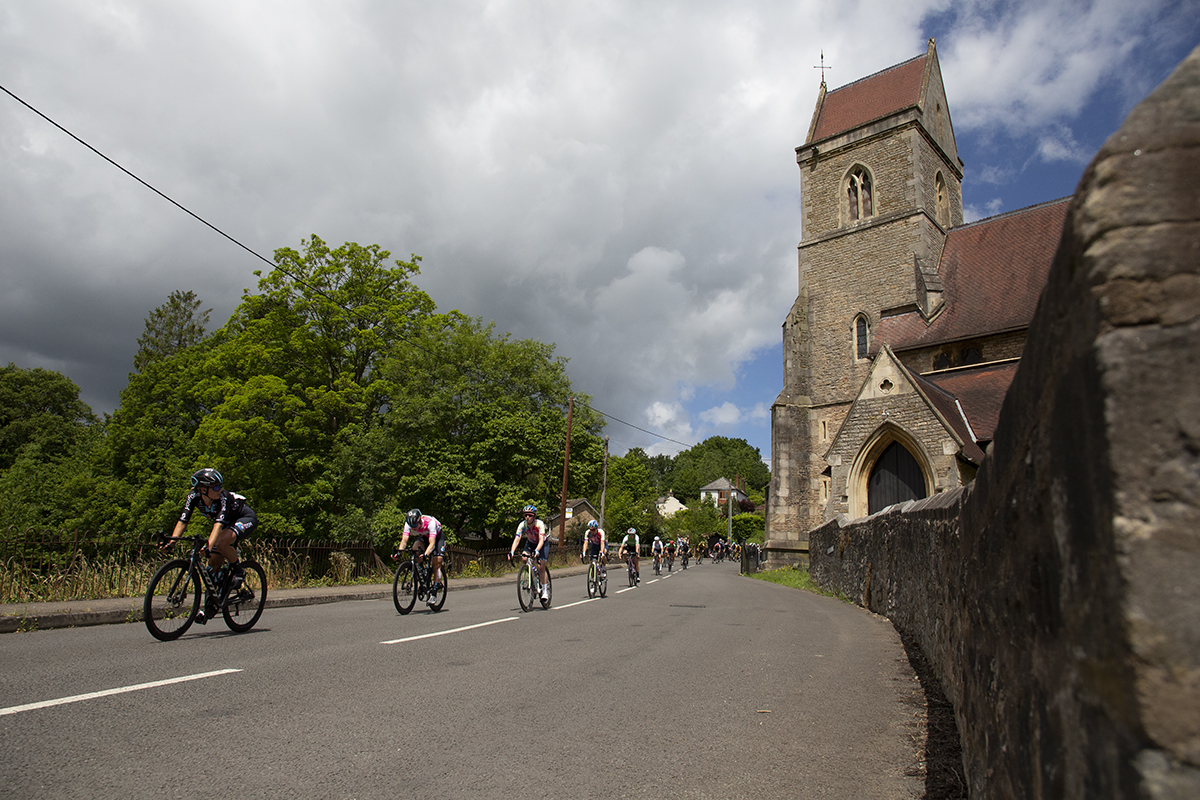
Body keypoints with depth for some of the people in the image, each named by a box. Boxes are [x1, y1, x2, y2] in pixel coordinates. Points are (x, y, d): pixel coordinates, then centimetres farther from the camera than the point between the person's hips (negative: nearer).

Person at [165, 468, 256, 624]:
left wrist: (209, 546, -55)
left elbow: (218, 524, -42)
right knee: (214, 563, -2)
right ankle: (211, 604, 15)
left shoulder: (222, 497, -33)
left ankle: (238, 572, -11)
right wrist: (171, 540, -38)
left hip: (246, 518, -6)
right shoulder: (193, 497, -19)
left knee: (221, 542, -34)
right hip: (228, 522, 6)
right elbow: (183, 521, -23)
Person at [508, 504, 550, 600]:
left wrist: (537, 550, -57)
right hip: (530, 543, 3)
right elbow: (517, 539, -32)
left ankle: (545, 590, -3)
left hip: (542, 544, -3)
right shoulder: (522, 525, -24)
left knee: (541, 566, -16)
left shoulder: (539, 524, -32)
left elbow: (541, 540, -40)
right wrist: (512, 552, -47)